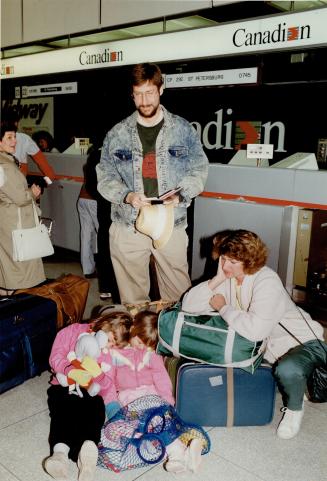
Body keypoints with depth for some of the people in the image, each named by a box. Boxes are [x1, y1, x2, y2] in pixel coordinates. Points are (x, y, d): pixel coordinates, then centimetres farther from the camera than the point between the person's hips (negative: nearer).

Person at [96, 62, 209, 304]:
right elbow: (105, 178, 7)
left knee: (178, 293, 6)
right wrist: (127, 196, -13)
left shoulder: (183, 130, 4)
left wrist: (180, 195, -12)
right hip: (127, 227, 1)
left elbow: (199, 170, 6)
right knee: (132, 293, 11)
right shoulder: (117, 134, 6)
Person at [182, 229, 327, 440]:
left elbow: (255, 330, -40)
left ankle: (294, 408, 0)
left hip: (302, 343, -8)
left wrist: (223, 307, -24)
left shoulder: (267, 282, -27)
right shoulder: (227, 277, -5)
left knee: (287, 370, -38)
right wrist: (217, 279, -21)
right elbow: (188, 306, -9)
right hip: (266, 346, 8)